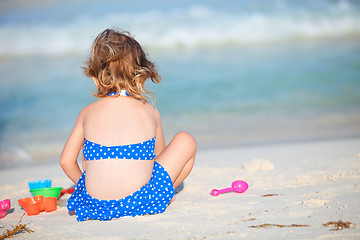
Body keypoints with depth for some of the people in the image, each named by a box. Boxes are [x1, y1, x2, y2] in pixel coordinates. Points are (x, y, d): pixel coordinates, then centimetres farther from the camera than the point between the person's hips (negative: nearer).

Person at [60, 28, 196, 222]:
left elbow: (66, 161, 11)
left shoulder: (87, 113, 7)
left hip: (96, 206, 4)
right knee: (186, 140, 14)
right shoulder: (151, 113, 6)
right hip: (141, 202, -3)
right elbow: (159, 156, 21)